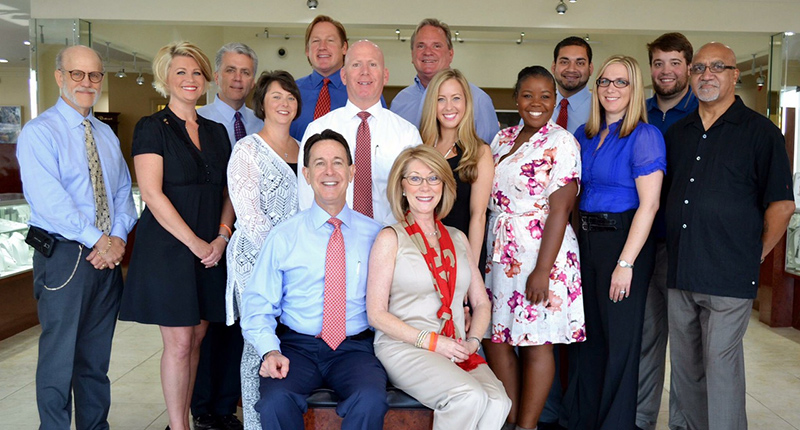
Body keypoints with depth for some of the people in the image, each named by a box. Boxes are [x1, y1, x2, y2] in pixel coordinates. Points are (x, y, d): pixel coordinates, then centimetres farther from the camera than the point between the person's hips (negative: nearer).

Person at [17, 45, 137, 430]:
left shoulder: (107, 135, 14)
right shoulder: (38, 133, -5)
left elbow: (124, 193, 9)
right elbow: (49, 201, -16)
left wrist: (118, 238, -7)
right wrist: (97, 240, -16)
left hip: (108, 256, 6)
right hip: (64, 257, -6)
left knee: (97, 357, 15)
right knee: (59, 358, 3)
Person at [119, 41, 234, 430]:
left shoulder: (216, 132, 13)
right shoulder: (152, 128, -3)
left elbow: (228, 191, 12)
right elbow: (152, 194, -11)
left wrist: (222, 237, -4)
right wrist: (194, 243, -14)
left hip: (210, 249, 5)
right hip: (167, 248, -5)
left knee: (196, 338, 10)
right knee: (178, 343, -2)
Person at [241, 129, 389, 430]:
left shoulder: (374, 234, 6)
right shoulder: (283, 236, 5)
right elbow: (258, 305, 5)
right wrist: (270, 351, -12)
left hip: (355, 348, 0)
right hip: (296, 346, 1)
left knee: (371, 400, -31)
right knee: (275, 400, -30)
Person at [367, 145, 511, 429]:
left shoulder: (457, 239, 16)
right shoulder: (391, 238, 0)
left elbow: (481, 302, 17)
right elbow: (376, 314, -4)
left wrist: (472, 342, -2)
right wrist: (432, 341, -11)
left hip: (457, 350, 4)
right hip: (404, 348, -4)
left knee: (497, 403, -24)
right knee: (469, 397, -29)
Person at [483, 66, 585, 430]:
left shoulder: (561, 142, -7)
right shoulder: (502, 139, 12)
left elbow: (559, 209, -14)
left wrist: (542, 269, -20)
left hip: (541, 250, -6)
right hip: (498, 252, 7)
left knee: (536, 343, 2)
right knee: (495, 337, 9)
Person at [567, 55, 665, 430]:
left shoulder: (644, 136, -10)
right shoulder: (586, 135, 10)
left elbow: (649, 204, -16)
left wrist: (625, 263, -20)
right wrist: (578, 239, 6)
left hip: (624, 241, -6)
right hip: (587, 240, 7)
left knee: (620, 338, 5)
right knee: (590, 334, 16)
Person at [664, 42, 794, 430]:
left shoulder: (760, 131, -2)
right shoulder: (677, 133, 13)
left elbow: (782, 204, -2)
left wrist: (755, 253, 0)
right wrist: (678, 251, 12)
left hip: (728, 276, -5)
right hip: (680, 271, 5)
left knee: (721, 366, 0)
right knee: (683, 364, 15)